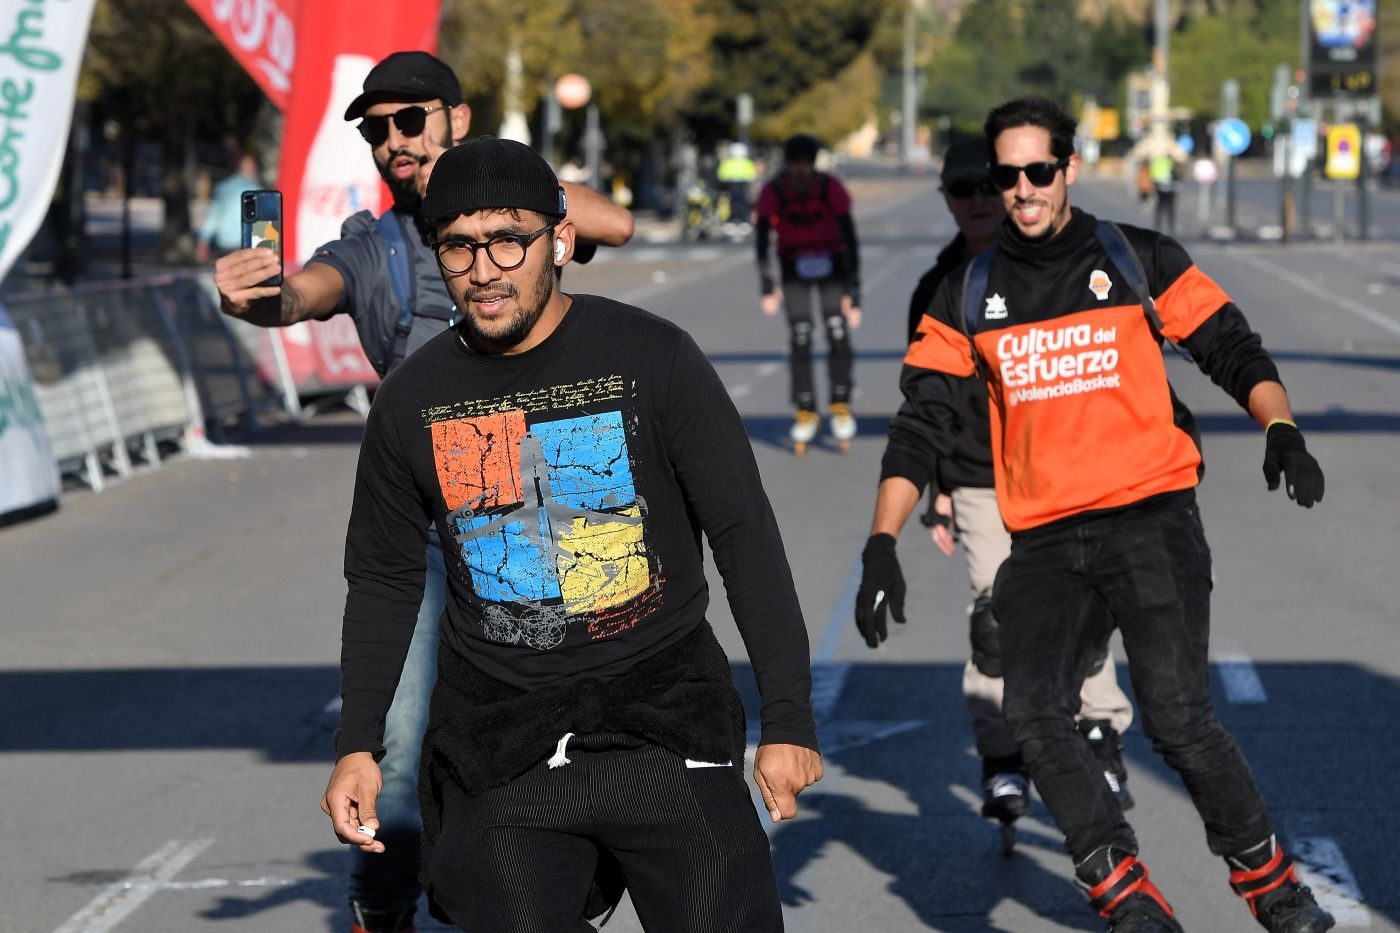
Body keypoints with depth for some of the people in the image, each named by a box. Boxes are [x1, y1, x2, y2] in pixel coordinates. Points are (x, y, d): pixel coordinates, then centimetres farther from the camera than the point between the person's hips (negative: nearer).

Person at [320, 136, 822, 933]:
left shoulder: (651, 358, -4)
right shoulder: (412, 402, 4)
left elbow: (746, 538, -2)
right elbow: (384, 579, 17)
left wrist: (790, 719, -5)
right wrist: (358, 745, 10)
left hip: (665, 723, -2)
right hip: (499, 743, 2)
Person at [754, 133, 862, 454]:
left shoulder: (831, 189, -20)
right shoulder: (773, 193, -19)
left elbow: (850, 238, -17)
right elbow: (761, 239, -17)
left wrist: (854, 293, -19)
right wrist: (767, 285, -28)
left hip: (831, 266, 0)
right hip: (794, 269, 0)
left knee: (839, 335, -12)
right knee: (800, 340, -7)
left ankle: (841, 406, 2)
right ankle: (805, 413, 2)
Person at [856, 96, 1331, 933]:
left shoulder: (1142, 262, 6)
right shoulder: (968, 298, 12)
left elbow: (1234, 351, 6)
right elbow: (922, 426, 10)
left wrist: (1280, 430, -13)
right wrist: (883, 547, 1)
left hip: (1152, 515, -3)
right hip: (1044, 543, 3)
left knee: (1177, 717, -16)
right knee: (1036, 716, -16)